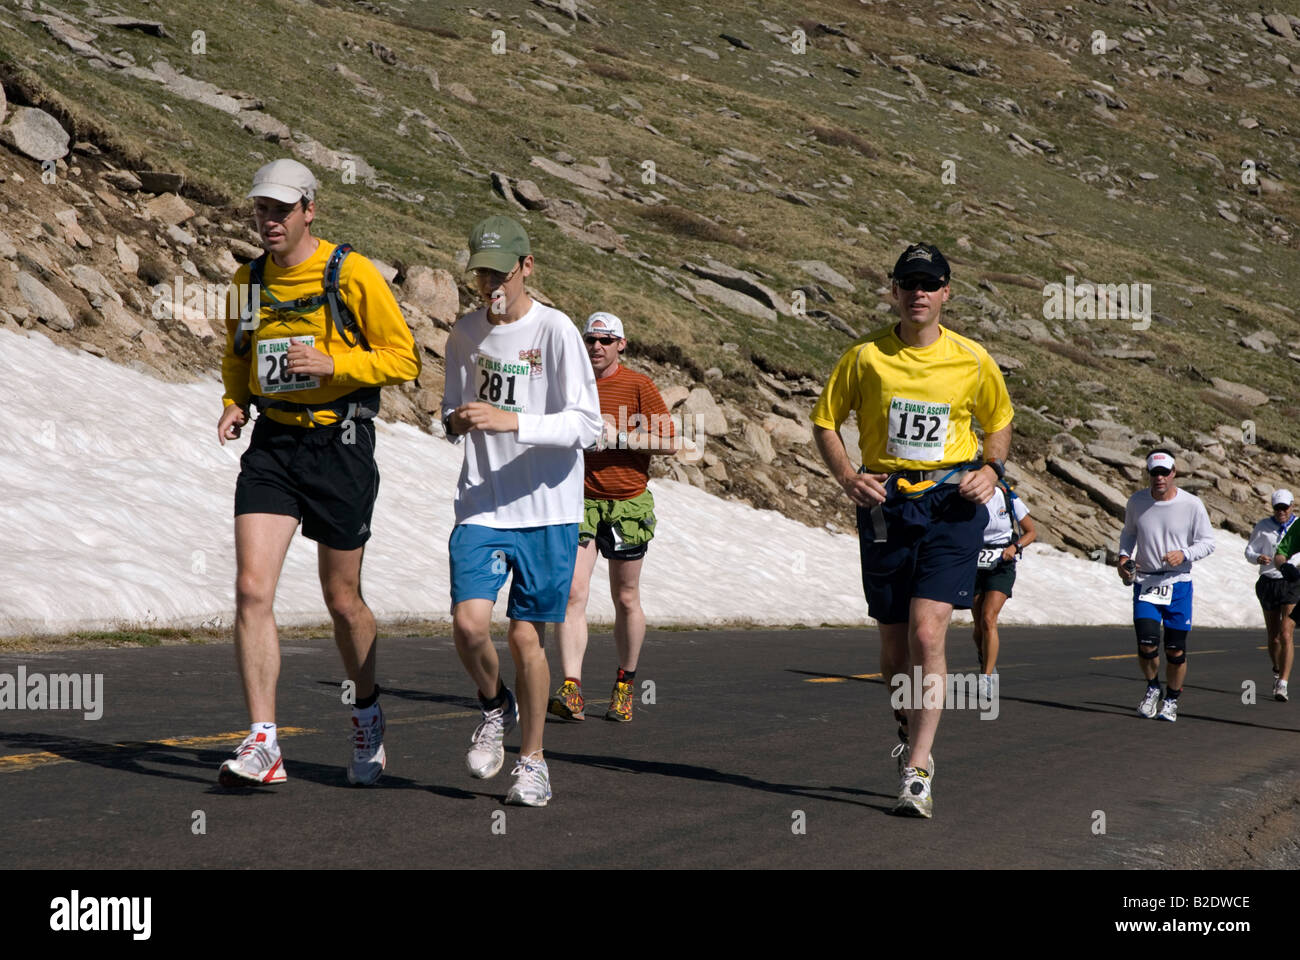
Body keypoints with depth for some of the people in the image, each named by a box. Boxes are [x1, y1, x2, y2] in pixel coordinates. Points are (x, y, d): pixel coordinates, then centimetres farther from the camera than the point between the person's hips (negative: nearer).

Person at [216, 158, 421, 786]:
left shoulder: (351, 273, -8)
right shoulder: (247, 281, 8)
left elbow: (404, 358, -7)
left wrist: (333, 363, -20)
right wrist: (234, 402, 5)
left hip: (339, 445, -4)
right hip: (271, 444, 4)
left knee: (342, 601, 8)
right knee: (252, 589, -12)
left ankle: (367, 717, 33)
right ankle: (263, 745, -9)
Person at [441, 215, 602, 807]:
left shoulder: (555, 331, -8)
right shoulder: (465, 334, 8)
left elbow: (586, 424, -13)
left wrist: (511, 421, -24)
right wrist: (456, 422, -4)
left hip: (547, 510, -3)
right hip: (481, 507, 3)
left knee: (526, 636, -1)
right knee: (468, 623, -13)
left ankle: (532, 760, 18)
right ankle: (496, 707, 18)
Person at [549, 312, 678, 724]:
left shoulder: (638, 385, -3)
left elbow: (669, 442, -7)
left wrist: (618, 436, -16)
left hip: (628, 503, -2)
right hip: (579, 500, 2)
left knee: (626, 600, 8)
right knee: (573, 592, -13)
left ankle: (625, 685, 25)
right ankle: (572, 690, -18)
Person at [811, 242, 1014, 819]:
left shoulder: (972, 360, 1)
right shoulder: (865, 356, -1)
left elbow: (999, 420, 17)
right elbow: (825, 421, 9)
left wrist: (991, 469, -1)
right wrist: (847, 477, -7)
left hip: (952, 505, -2)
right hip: (886, 505, 2)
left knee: (927, 634, -15)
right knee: (893, 646, 9)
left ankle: (916, 770, -12)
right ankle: (910, 729, 38)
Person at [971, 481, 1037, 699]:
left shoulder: (1009, 498, -6)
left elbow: (1031, 532, 3)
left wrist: (1015, 547, -16)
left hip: (1001, 568, -2)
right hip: (974, 567, 3)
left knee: (988, 619, -19)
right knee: (979, 627, 5)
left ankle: (987, 680, -23)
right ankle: (988, 665, 34)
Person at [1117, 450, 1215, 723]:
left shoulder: (1192, 505, -6)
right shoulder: (1136, 502, 1)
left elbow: (1208, 542, 1)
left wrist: (1184, 554, -17)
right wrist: (1124, 556, 1)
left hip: (1178, 583, -1)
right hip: (1145, 582, 1)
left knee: (1176, 650, 1)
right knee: (1147, 644, -11)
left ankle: (1172, 699, 22)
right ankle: (1153, 688, 17)